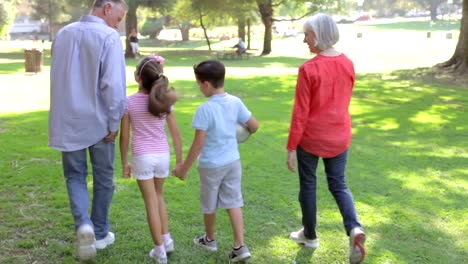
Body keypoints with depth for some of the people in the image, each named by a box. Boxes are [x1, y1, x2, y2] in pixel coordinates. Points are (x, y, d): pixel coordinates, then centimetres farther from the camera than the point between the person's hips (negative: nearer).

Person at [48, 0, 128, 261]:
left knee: (75, 176, 15)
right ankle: (100, 233, 24)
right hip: (98, 122, -4)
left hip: (67, 122, 4)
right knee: (103, 179, 13)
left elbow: (57, 78, 13)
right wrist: (114, 122, -10)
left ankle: (84, 225, -7)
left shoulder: (63, 34, 6)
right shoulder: (108, 37, -13)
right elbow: (113, 85, -20)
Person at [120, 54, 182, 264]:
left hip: (142, 157, -3)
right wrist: (179, 162, 9)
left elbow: (124, 136, -6)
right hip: (162, 155, 3)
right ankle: (166, 239, 28)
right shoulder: (165, 101, -2)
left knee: (151, 203, 6)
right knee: (158, 196, 25)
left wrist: (124, 163, 5)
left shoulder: (129, 102, -9)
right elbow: (176, 134, 0)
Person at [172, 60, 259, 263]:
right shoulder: (235, 102, -6)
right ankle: (240, 246, 6)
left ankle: (210, 240, 37)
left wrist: (184, 168, -11)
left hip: (211, 165, -5)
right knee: (233, 202, 11)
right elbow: (254, 126, 1)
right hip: (233, 161, 5)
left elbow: (198, 144, -21)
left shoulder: (205, 109, -23)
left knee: (209, 204, 16)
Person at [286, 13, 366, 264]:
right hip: (339, 136, 5)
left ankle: (310, 235, 29)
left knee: (308, 185, 14)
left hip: (311, 137, -5)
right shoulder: (348, 64, -1)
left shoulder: (308, 69, -19)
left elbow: (300, 112, -16)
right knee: (338, 184, 15)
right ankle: (354, 229, -8)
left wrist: (291, 147, -9)